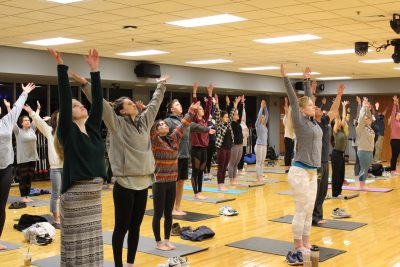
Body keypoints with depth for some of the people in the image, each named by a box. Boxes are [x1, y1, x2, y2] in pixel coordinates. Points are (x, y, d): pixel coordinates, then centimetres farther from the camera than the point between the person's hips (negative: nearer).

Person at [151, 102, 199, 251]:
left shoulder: (174, 139, 8)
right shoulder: (155, 141, -8)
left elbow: (183, 125, 14)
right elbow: (150, 127, -22)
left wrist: (192, 111, 17)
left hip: (172, 182, 6)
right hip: (159, 182, -6)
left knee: (168, 213, 13)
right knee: (158, 214, 4)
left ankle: (167, 240, 23)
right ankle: (158, 242, 14)